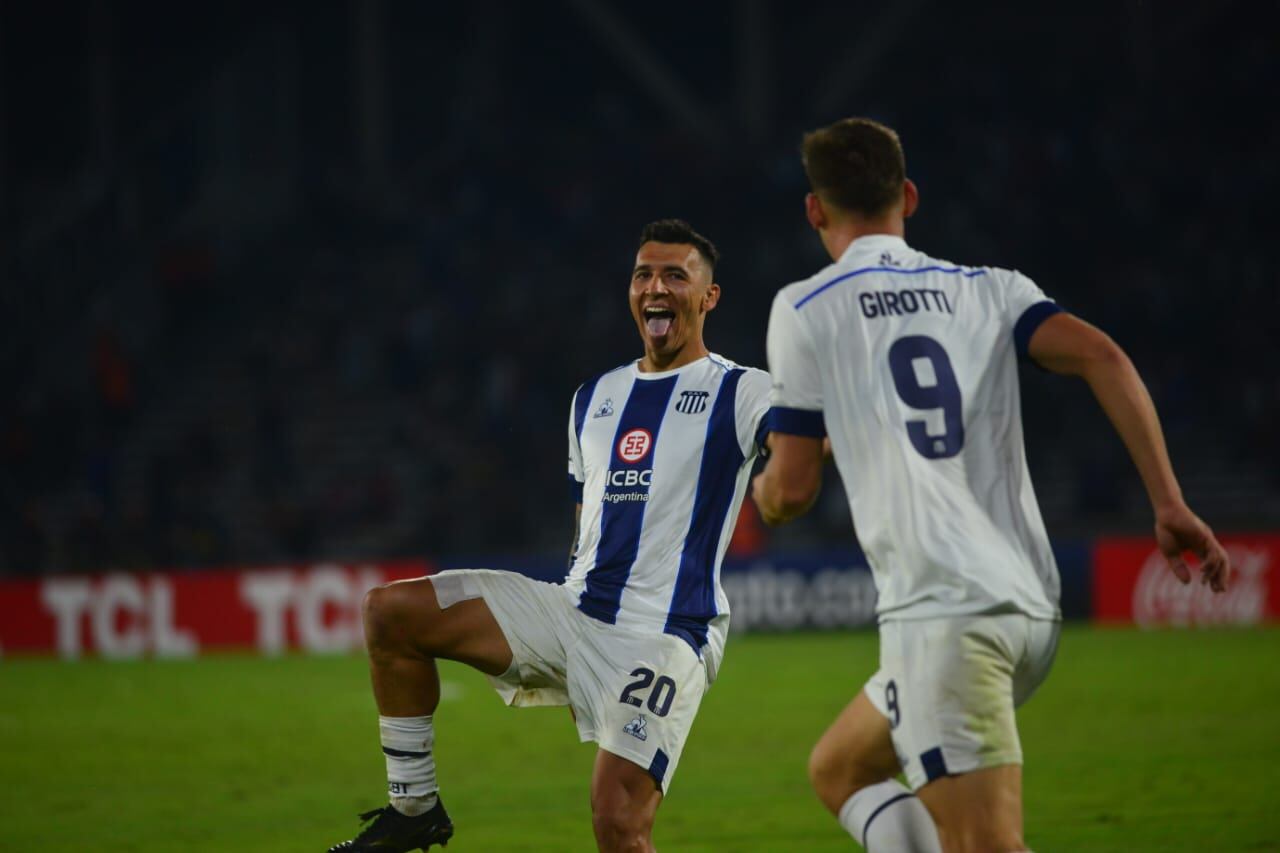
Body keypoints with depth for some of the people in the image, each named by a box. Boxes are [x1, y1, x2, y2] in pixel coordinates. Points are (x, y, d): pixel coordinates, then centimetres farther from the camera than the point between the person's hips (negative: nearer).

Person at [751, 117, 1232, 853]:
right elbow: (1101, 358, -2)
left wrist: (762, 488, 29)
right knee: (837, 769, 25)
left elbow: (792, 492, 4)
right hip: (1033, 608, 6)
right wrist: (1169, 502, -2)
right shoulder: (989, 290, 15)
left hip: (945, 616, -6)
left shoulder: (804, 310, 4)